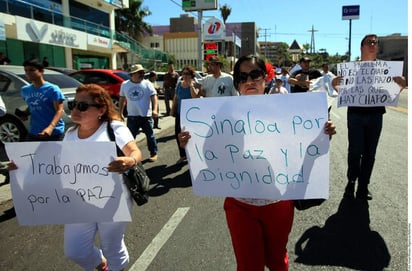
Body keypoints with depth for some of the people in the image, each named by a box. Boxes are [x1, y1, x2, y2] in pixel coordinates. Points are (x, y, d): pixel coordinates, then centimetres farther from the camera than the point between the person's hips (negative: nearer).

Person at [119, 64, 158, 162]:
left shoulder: (147, 84, -4)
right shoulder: (125, 84, 6)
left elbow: (154, 96, -11)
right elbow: (122, 99, 14)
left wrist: (154, 109, -25)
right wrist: (120, 112, 13)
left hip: (146, 115, -2)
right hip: (132, 116, 2)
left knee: (150, 135, 8)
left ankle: (154, 153, 22)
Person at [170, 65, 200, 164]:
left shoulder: (194, 85, -7)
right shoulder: (179, 84, 9)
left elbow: (195, 97, -25)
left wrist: (190, 85, -20)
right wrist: (173, 109, 14)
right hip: (179, 113, 6)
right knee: (178, 134, 9)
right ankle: (183, 155, 24)